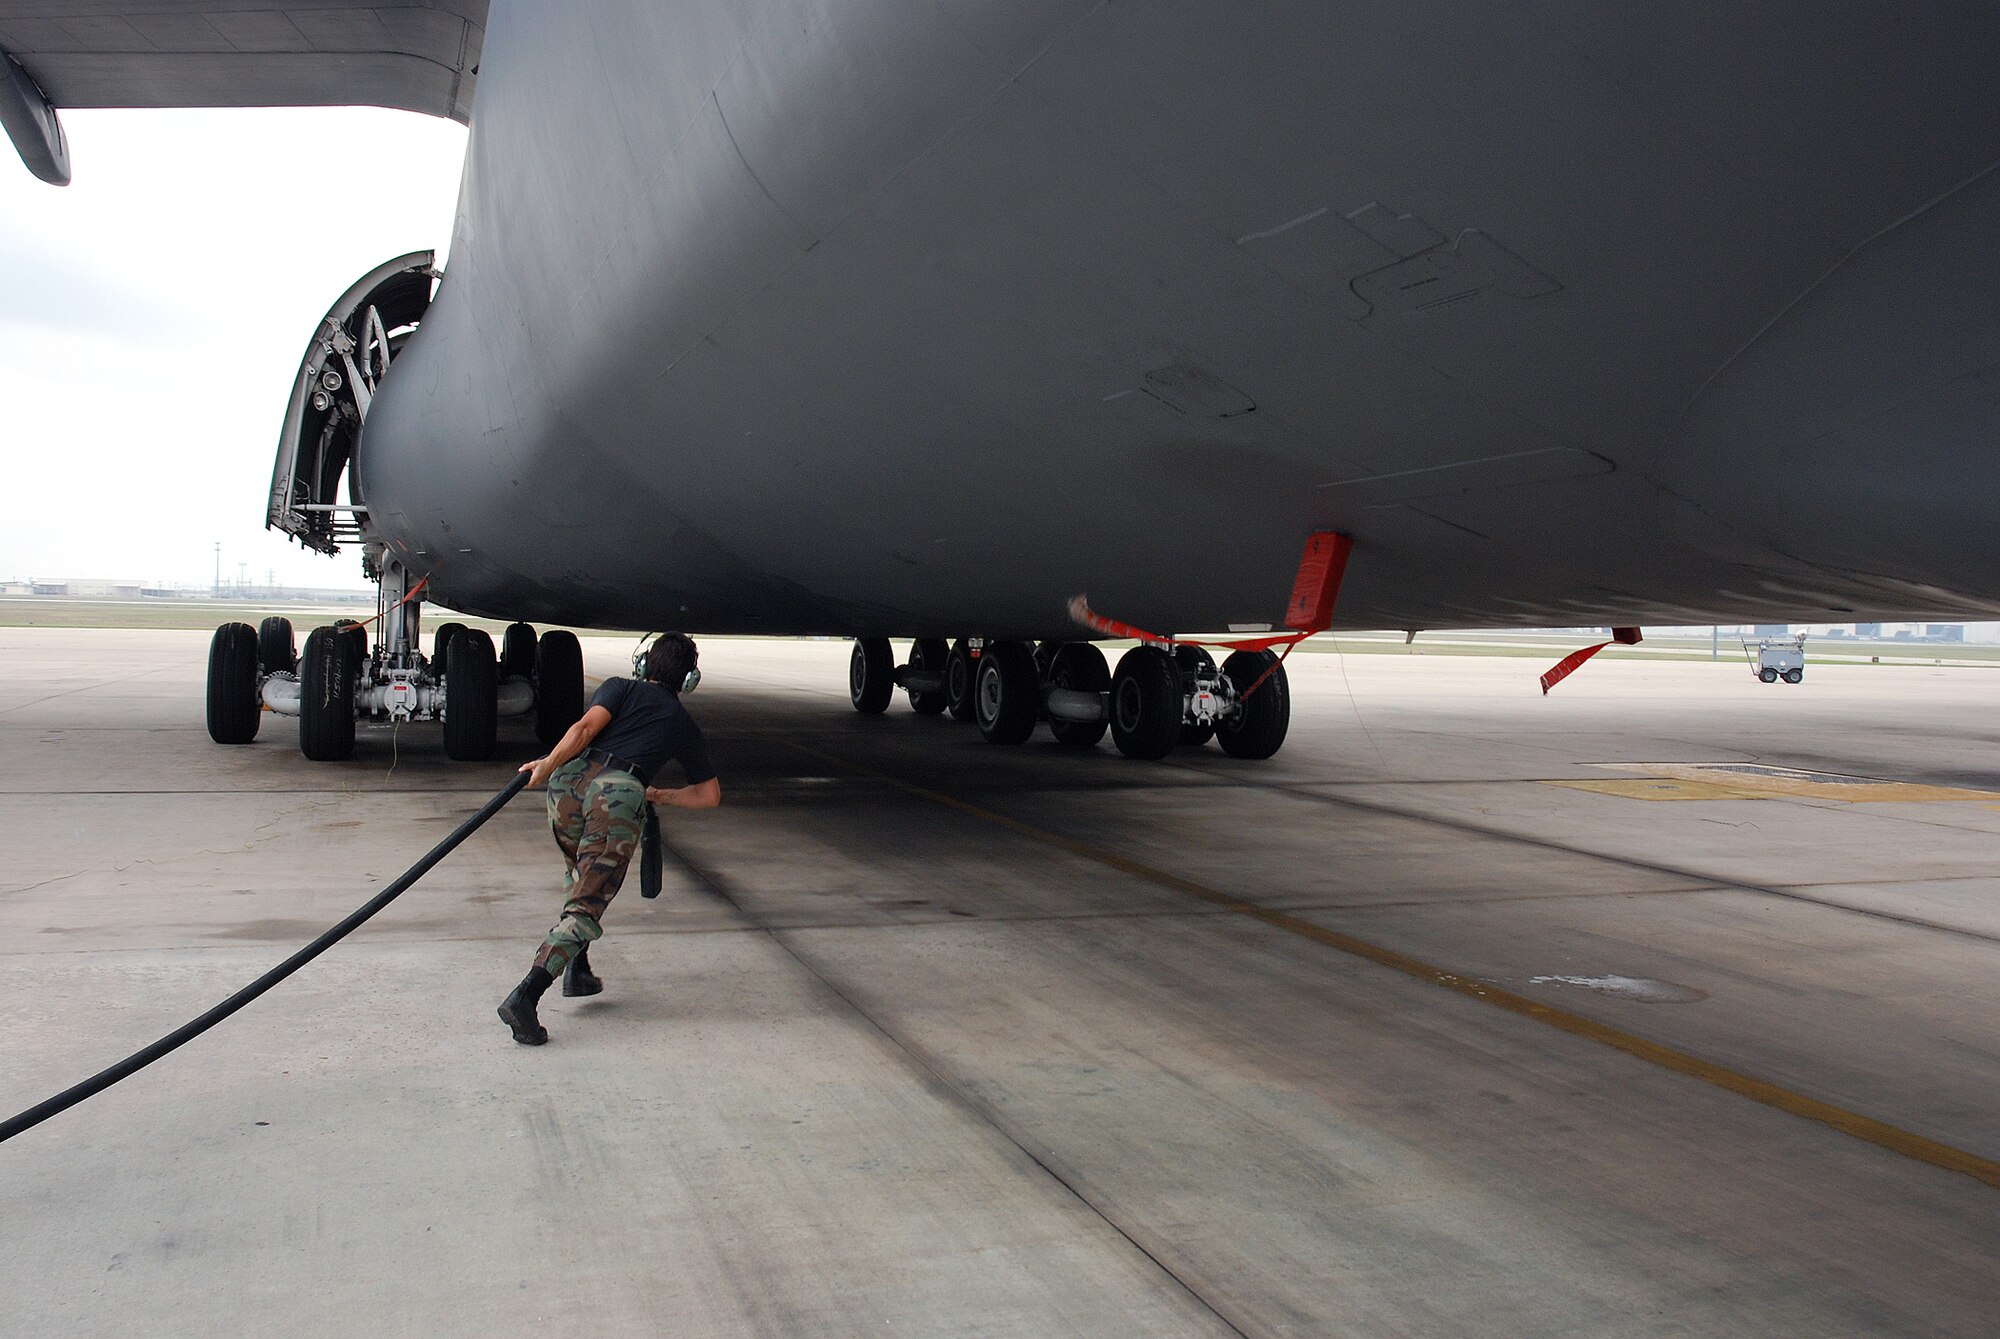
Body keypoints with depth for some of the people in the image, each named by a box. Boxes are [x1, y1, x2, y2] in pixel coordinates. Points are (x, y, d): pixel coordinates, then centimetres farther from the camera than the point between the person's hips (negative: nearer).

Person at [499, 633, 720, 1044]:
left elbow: (585, 727, 3)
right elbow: (709, 795, 29)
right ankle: (525, 996, -22)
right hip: (621, 796, -2)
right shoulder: (684, 725, 27)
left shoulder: (622, 688, 23)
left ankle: (577, 969, 27)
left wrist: (546, 765, 7)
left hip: (572, 779, 2)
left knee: (579, 872, 30)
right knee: (585, 909, -4)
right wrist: (659, 795, 39)